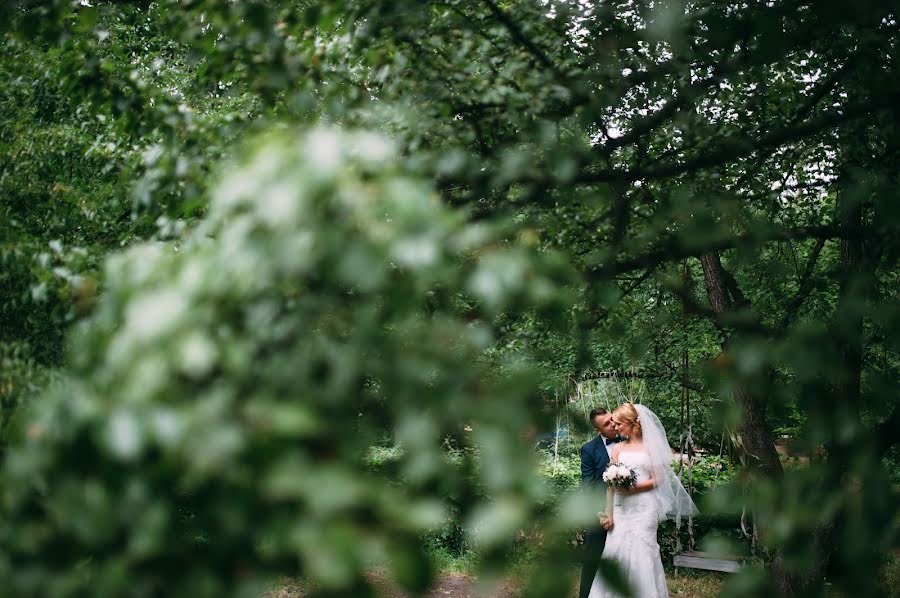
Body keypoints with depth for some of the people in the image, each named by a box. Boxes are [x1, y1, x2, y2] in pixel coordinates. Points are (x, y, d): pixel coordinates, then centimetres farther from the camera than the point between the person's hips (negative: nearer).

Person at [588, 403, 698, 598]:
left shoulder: (650, 446, 2)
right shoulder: (618, 448, 9)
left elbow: (657, 480, -2)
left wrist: (633, 488, -15)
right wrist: (608, 513, -4)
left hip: (644, 507, -3)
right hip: (622, 509, 3)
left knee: (642, 553, -3)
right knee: (616, 551, -2)